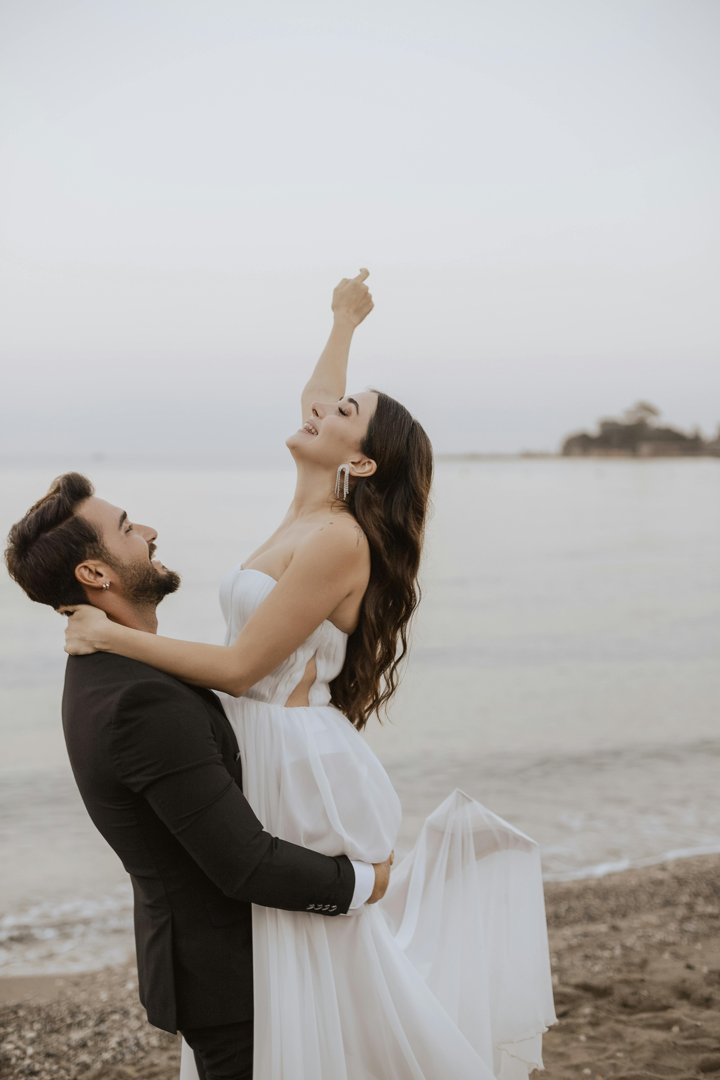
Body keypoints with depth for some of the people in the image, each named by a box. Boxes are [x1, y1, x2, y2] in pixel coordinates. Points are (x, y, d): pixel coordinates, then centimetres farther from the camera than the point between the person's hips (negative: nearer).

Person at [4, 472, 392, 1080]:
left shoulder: (105, 673, 3)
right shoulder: (143, 700, -30)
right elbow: (244, 864, -28)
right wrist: (361, 882, -15)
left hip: (197, 948, 10)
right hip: (225, 972, -10)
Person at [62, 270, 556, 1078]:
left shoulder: (338, 537, -17)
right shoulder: (307, 514, 7)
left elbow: (240, 666, -18)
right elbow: (311, 397, 27)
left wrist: (110, 635, -14)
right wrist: (345, 321, 42)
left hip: (304, 768, -9)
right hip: (268, 759, 9)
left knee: (328, 987, 0)